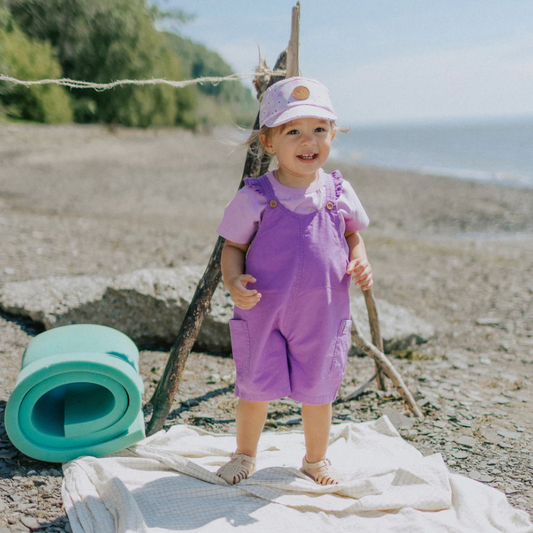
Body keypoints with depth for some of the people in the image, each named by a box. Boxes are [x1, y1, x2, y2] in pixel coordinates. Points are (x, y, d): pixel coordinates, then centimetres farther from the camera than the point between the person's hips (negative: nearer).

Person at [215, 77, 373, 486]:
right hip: (264, 314, -2)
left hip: (323, 315, 2)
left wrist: (360, 261, -7)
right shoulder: (255, 198, -10)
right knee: (254, 388, 12)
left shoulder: (339, 192, -2)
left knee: (318, 391, 16)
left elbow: (353, 234, 14)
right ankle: (245, 455, 40)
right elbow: (234, 245, -2)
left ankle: (316, 459, 42)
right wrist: (234, 282, -21)